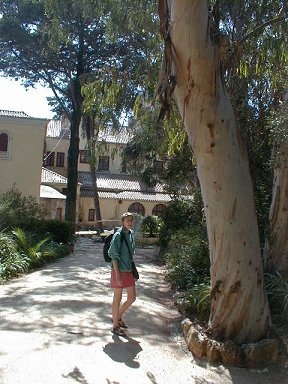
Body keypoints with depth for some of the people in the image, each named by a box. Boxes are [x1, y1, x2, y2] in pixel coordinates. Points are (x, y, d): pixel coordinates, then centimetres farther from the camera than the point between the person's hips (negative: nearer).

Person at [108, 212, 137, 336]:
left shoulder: (131, 234, 7)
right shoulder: (118, 235, -15)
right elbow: (114, 256, -16)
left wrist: (133, 269, 16)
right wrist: (117, 275, -19)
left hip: (129, 271, 7)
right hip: (119, 270, -7)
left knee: (132, 297, 13)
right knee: (117, 298, 6)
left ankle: (117, 317, 34)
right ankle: (115, 326, 22)